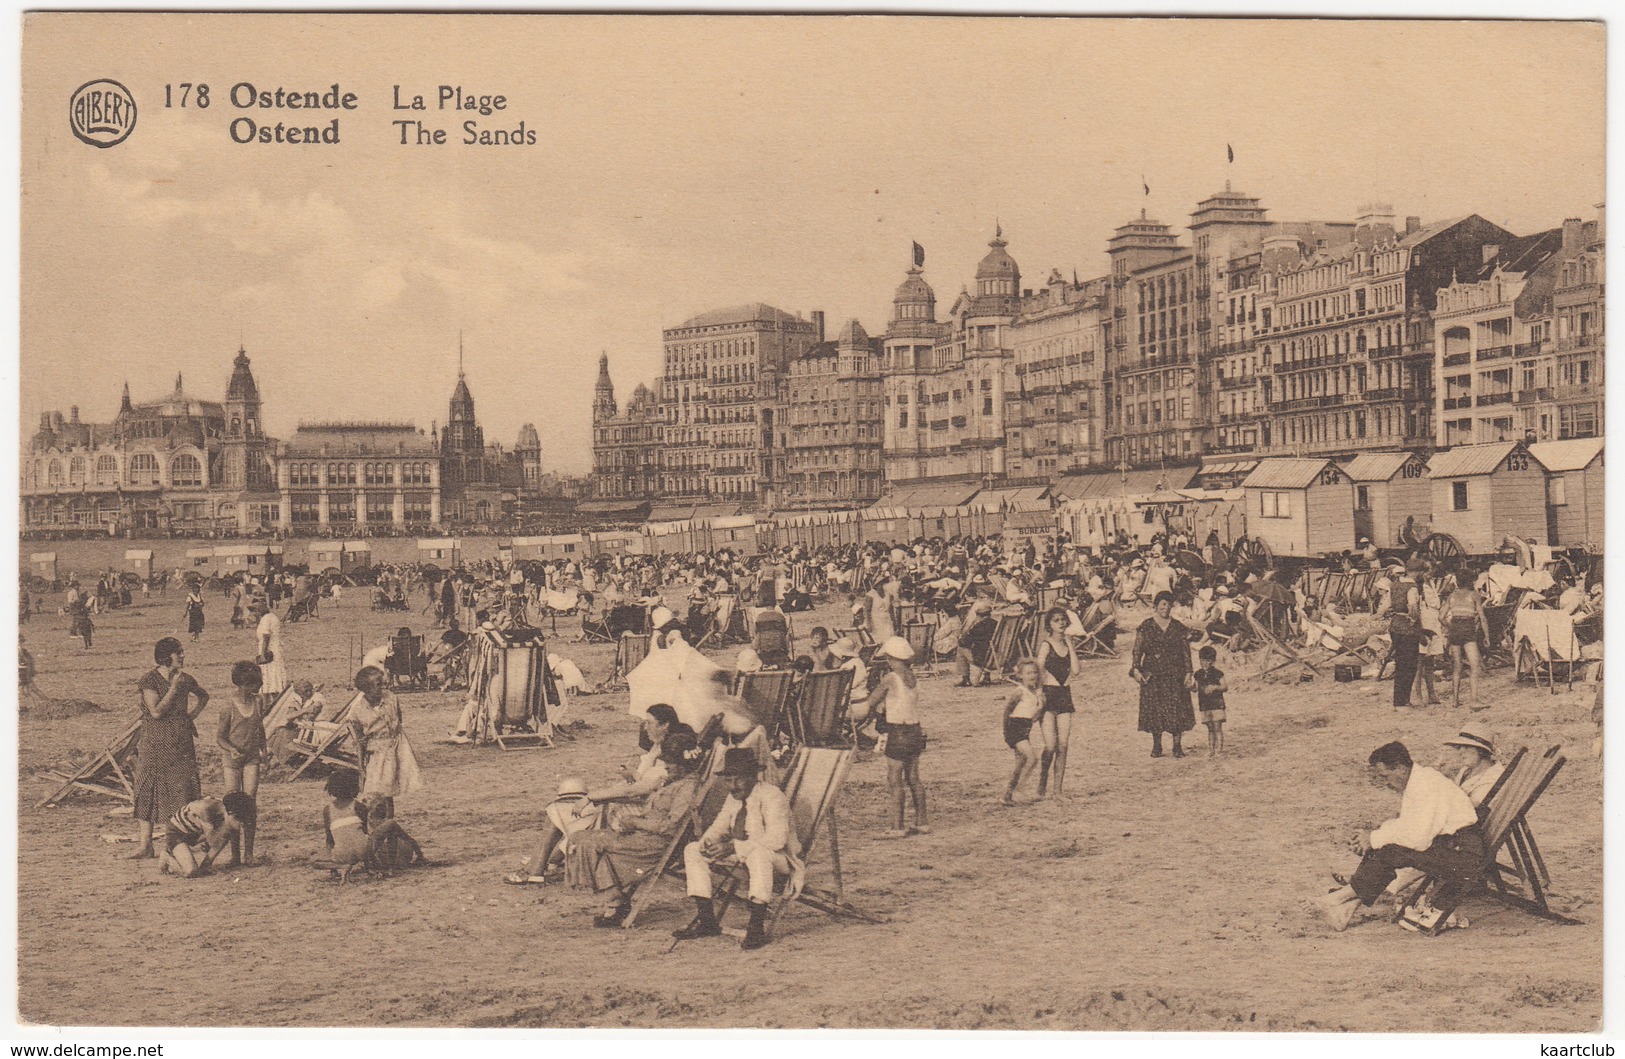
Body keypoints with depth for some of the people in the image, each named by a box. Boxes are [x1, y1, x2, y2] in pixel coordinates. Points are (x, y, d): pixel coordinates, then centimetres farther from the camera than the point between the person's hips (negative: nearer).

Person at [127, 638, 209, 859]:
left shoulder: (185, 679, 6)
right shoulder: (150, 681, -8)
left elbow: (203, 696, 25)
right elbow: (156, 711, -18)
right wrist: (173, 688, -17)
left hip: (182, 745, 3)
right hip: (155, 746, -3)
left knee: (184, 790, 2)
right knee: (149, 791, -2)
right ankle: (145, 844, 1)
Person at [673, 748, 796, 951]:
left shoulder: (771, 796, -18)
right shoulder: (734, 798, 8)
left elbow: (776, 839, -29)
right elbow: (719, 826, 15)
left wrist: (734, 847, -34)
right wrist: (708, 841, -12)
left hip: (776, 860, -8)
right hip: (739, 855, 8)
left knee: (759, 853, -43)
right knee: (692, 849, -2)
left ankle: (758, 926, -38)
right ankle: (706, 920, -7)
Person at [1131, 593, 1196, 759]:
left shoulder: (1178, 628, 7)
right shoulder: (1146, 627, 3)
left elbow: (1186, 652, 7)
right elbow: (1137, 649, 0)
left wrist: (1188, 672, -1)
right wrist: (1136, 669, -11)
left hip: (1175, 674, 1)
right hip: (1152, 674, -1)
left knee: (1177, 708, -4)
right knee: (1154, 709, 0)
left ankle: (1178, 745, 2)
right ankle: (1156, 746, 8)